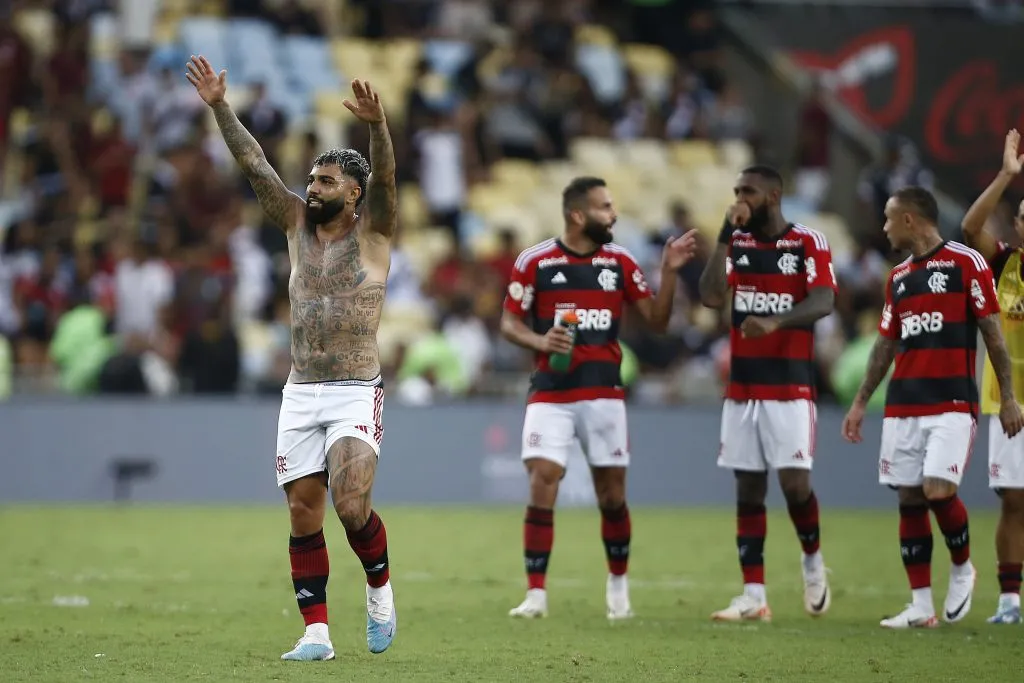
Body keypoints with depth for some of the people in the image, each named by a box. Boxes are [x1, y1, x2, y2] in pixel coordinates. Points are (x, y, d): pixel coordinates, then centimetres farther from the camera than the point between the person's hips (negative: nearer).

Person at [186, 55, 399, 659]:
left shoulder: (372, 229, 0)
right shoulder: (299, 224, 12)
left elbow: (385, 175, -18)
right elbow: (255, 164, 5)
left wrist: (377, 125, -37)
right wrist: (219, 106, -5)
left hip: (357, 394, -5)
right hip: (300, 394, 5)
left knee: (351, 506, -19)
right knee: (304, 514, 0)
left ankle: (380, 587, 9)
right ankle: (317, 632, 5)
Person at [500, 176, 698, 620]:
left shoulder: (620, 262, 6)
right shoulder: (534, 261, -2)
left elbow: (657, 321, 6)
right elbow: (509, 322, 2)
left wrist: (669, 272, -6)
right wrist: (538, 341, -18)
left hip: (604, 394, 2)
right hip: (550, 395, -2)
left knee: (612, 496, 5)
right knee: (542, 486, -13)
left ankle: (618, 585, 26)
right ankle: (535, 594, -8)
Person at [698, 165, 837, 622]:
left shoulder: (808, 244, -3)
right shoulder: (736, 244, 9)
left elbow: (823, 301, -17)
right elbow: (710, 297, -4)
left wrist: (776, 321, -33)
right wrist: (725, 236, -8)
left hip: (790, 388, -4)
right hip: (741, 389, 4)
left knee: (794, 482, -12)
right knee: (748, 490, 3)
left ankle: (812, 561, 16)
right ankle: (753, 596, 5)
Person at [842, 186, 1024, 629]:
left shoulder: (965, 263, -4)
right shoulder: (898, 278, 15)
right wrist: (860, 402, 18)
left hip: (952, 404, -6)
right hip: (903, 406, 6)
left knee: (938, 490, -18)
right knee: (910, 500, 2)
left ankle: (962, 568, 9)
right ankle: (921, 606, 6)